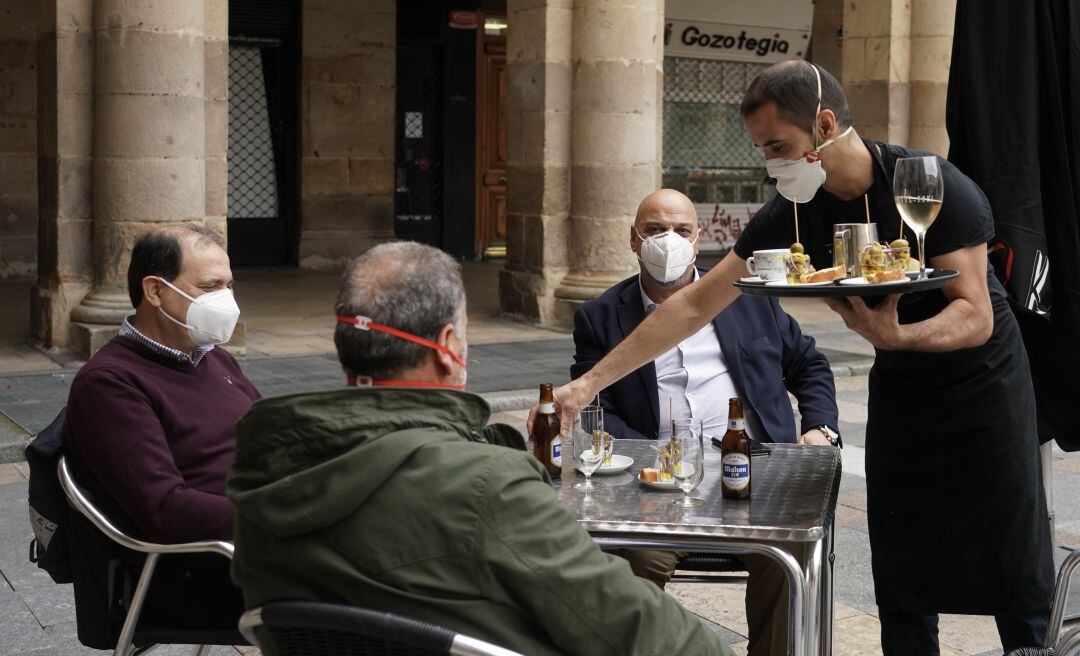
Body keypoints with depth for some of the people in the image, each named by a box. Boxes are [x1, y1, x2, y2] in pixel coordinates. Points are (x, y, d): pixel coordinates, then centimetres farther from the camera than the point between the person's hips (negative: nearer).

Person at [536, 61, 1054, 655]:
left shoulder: (934, 187, -23)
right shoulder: (790, 214, -10)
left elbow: (976, 316, -23)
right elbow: (694, 306, -9)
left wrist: (896, 336, -45)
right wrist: (589, 383, -13)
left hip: (984, 381, -4)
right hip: (898, 390, 4)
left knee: (1019, 583, 0)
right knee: (901, 585, 4)